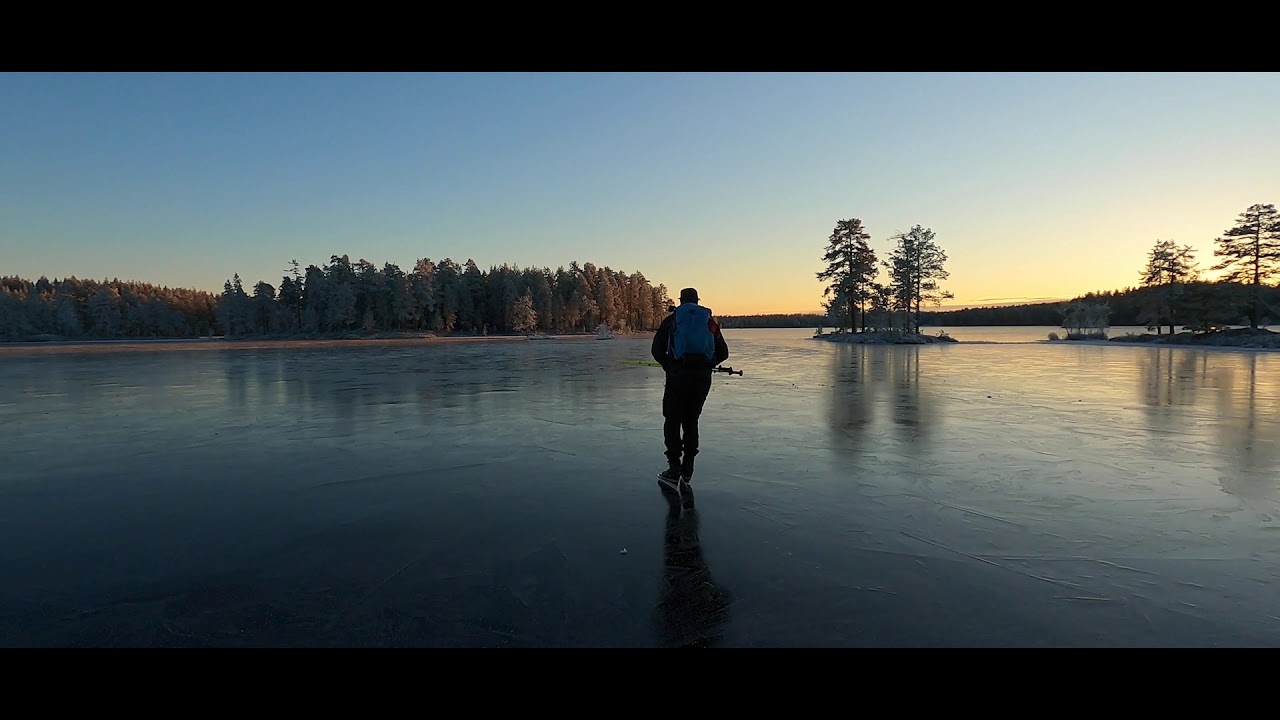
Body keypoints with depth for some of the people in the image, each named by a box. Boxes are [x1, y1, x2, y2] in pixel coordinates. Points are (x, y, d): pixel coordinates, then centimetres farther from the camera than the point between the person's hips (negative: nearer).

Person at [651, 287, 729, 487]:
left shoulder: (671, 320, 8)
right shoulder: (710, 322, 14)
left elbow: (657, 351, 3)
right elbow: (723, 353, 14)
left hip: (678, 375, -3)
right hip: (703, 377, 3)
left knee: (672, 421, 6)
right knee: (691, 421, 15)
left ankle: (674, 469, -3)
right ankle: (687, 470, 15)